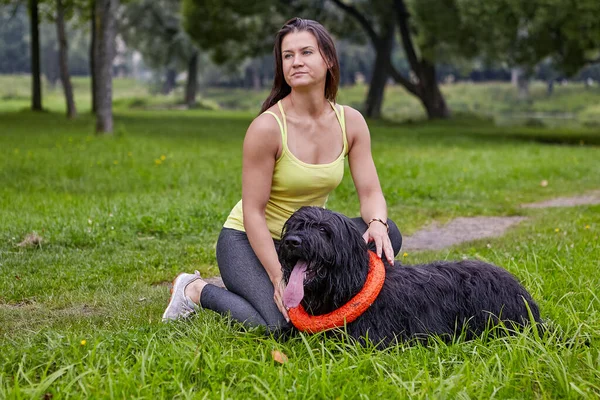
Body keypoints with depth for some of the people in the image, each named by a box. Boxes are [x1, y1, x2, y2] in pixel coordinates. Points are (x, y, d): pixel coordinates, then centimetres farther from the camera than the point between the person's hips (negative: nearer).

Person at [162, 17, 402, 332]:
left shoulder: (350, 122, -5)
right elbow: (253, 212, -21)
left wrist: (377, 223, -32)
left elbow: (371, 192, -8)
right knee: (280, 325, -29)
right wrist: (278, 278, -27)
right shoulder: (268, 126, -22)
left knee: (387, 234, -18)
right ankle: (196, 291, -1)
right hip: (250, 240, -5)